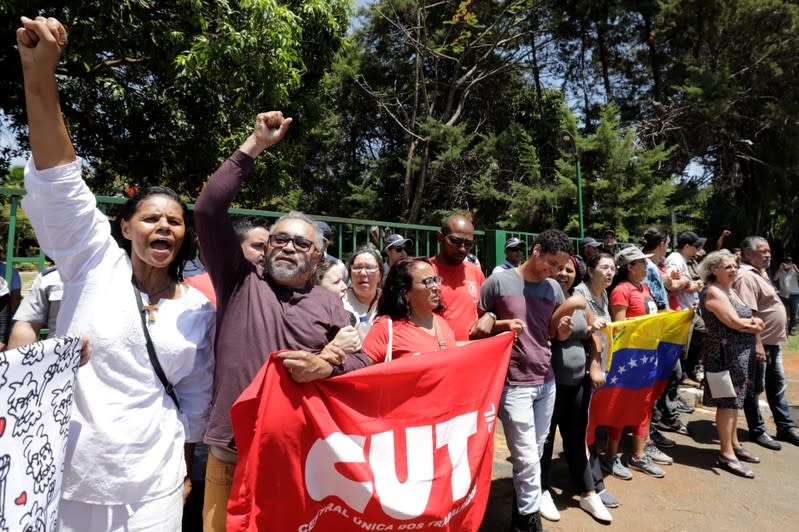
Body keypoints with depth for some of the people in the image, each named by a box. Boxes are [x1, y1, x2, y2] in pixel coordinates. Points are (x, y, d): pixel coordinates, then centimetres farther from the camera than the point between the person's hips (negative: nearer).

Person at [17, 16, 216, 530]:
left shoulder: (199, 309, 0)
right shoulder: (94, 264, -4)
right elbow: (58, 184, -18)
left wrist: (185, 468, 13)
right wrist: (40, 75, -28)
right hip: (68, 470, -1)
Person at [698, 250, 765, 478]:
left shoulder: (731, 291, 16)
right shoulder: (713, 292, -14)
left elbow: (749, 322, 16)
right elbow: (735, 323, -20)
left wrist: (752, 323, -6)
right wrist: (756, 323, -1)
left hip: (741, 354, 9)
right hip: (725, 354, -9)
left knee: (734, 400, 16)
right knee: (727, 402, -4)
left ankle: (734, 444, 29)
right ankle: (726, 455, 4)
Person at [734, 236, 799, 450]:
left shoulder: (759, 274, 14)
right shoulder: (746, 277, -20)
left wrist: (775, 340, 21)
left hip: (773, 342, 10)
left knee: (778, 386, 19)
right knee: (755, 389, 3)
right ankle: (757, 431, 15)